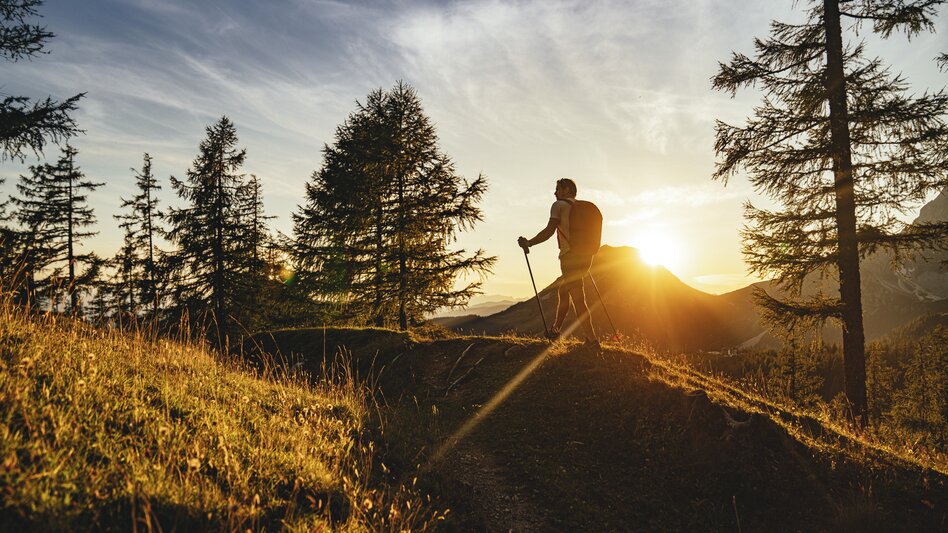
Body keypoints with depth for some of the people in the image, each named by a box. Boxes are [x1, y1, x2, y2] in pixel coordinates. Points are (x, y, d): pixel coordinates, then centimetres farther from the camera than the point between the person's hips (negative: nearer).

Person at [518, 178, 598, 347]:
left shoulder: (559, 205, -1)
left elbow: (549, 230, -12)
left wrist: (528, 243, -4)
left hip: (570, 256, -8)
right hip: (585, 256, 8)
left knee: (578, 300, -8)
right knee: (562, 290, 22)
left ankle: (592, 339, -11)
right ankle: (556, 328, 29)